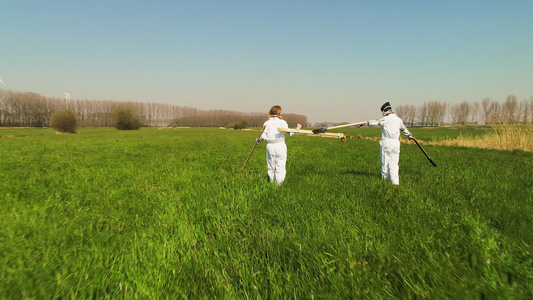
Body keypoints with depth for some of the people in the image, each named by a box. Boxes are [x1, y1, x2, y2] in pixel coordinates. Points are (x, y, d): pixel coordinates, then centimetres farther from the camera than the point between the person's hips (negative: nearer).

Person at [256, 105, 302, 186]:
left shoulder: (267, 123, 1)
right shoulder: (282, 122, -3)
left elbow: (264, 136, -2)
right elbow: (290, 133, -4)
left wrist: (258, 140, 17)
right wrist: (297, 129, 12)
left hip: (270, 146, 2)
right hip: (281, 146, -2)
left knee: (271, 167, 13)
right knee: (280, 167, 4)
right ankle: (279, 184, 4)